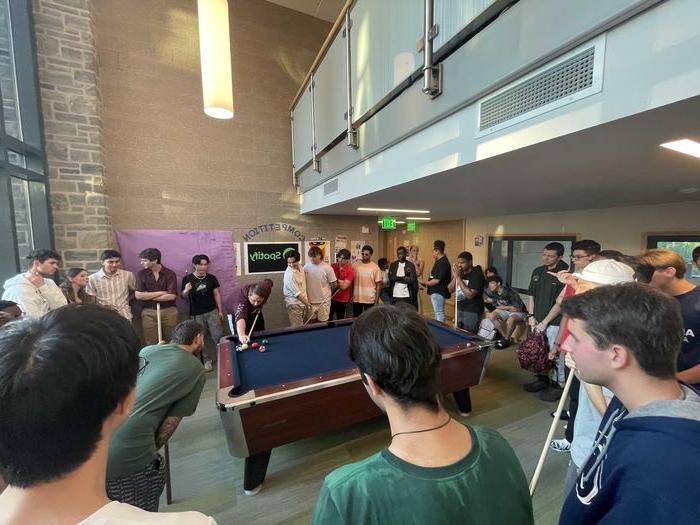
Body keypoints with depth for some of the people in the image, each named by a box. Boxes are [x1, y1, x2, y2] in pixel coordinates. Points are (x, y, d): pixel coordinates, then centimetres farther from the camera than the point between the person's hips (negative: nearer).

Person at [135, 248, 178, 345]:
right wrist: (161, 293, -11)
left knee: (170, 342, 9)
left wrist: (148, 296, -8)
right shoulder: (141, 274, 0)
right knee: (151, 343, 6)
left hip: (169, 311, -1)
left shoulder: (170, 274, -6)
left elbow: (172, 296, -13)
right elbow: (138, 295, -7)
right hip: (149, 312, 1)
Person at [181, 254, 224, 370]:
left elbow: (217, 294, 4)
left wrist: (220, 310, 2)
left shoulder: (212, 278, -1)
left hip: (212, 311, 0)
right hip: (196, 314, 0)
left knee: (218, 336, -3)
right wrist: (186, 290, -24)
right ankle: (207, 360, 24)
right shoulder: (187, 279, -6)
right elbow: (183, 296, 0)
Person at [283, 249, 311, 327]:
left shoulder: (300, 267, -1)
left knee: (303, 326, 17)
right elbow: (297, 293, -21)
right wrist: (307, 303, -12)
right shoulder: (289, 275, -26)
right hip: (294, 304, -8)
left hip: (303, 302, 8)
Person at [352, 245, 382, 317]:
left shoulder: (375, 267, -5)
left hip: (370, 299, -2)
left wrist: (376, 301, -7)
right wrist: (351, 295, 4)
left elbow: (378, 285, -4)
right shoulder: (356, 265, 1)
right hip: (356, 299, 2)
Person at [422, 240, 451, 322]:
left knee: (439, 313, -4)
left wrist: (425, 283, -12)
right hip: (435, 291, 11)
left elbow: (437, 280, -22)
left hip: (438, 292, -11)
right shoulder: (438, 261, 11)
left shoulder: (443, 263, -20)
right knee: (437, 312, 19)